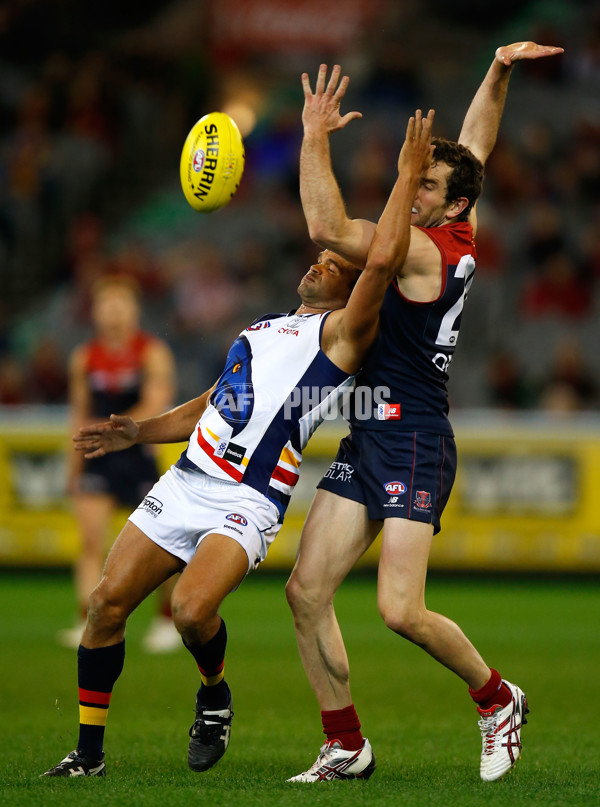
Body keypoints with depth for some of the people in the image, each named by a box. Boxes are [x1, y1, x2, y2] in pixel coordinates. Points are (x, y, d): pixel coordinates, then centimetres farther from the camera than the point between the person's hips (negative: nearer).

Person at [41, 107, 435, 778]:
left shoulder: (341, 331, 0)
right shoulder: (262, 329, 24)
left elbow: (382, 262, -18)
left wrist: (407, 176, -14)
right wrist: (140, 432, 18)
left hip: (248, 502, -7)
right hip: (185, 481, 7)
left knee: (192, 609, -28)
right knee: (107, 602, -2)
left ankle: (215, 697, 4)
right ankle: (89, 752, 9)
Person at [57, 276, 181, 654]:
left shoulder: (153, 353, -5)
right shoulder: (84, 358, 7)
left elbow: (155, 408, -15)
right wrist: (74, 467, 13)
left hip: (140, 455, -3)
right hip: (97, 458, 3)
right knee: (91, 540, -9)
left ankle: (167, 620, 16)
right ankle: (88, 623, -9)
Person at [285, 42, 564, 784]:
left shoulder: (423, 250, -14)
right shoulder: (460, 241, 10)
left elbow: (327, 228, -23)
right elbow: (476, 146, 24)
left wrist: (315, 138, -16)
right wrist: (499, 71, 15)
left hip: (414, 445, -9)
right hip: (367, 440, 9)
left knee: (400, 610, -14)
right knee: (306, 591, 0)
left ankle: (497, 698, 10)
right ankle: (346, 746, 8)